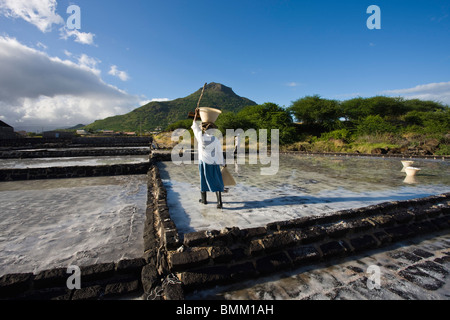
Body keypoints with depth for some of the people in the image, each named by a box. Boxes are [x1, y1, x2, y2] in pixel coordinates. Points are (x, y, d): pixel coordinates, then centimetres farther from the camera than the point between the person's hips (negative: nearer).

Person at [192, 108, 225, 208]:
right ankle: (220, 202, -7)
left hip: (203, 163, 1)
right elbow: (220, 153, -3)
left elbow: (195, 127, 8)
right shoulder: (216, 140, -10)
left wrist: (196, 114, 16)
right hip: (214, 164, -1)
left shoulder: (200, 137, -9)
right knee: (216, 183, 2)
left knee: (203, 180, 18)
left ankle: (204, 199, 31)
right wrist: (223, 163, 11)